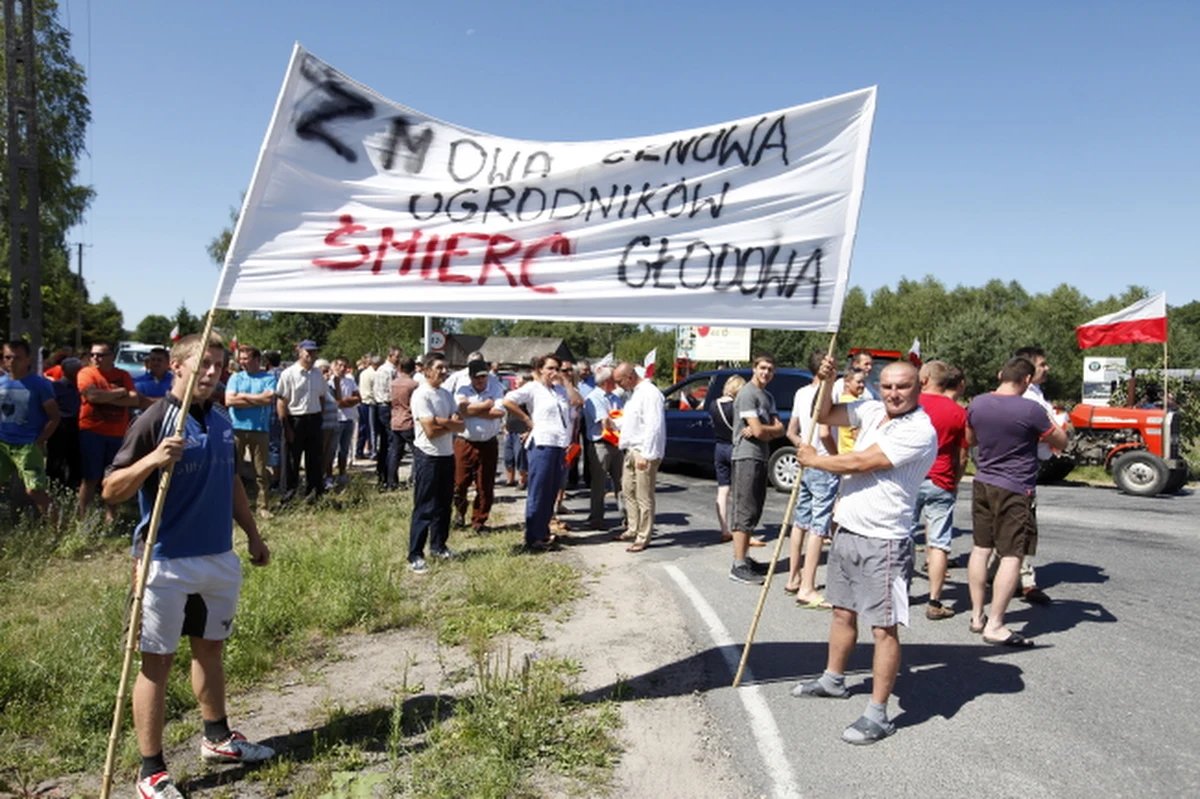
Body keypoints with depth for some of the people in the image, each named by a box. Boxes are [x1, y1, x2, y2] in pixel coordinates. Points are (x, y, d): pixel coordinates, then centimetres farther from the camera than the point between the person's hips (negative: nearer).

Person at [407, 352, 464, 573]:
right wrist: (451, 424, -6)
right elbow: (430, 432, -21)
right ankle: (415, 556, 4)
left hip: (447, 455, 8)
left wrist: (439, 421, -16)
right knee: (424, 508, -3)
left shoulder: (446, 395, 10)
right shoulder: (421, 395, -14)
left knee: (444, 505, 15)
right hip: (427, 457, -8)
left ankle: (438, 546, 30)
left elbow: (461, 425, 1)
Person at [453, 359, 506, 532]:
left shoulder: (496, 390, 1)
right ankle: (460, 510, 32)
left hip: (488, 444, 1)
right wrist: (487, 405, -10)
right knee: (460, 482, 2)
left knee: (485, 486, 4)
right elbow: (463, 409, -18)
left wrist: (473, 411, -13)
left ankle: (479, 521, 19)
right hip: (464, 443, 0)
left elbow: (499, 412, -15)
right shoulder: (462, 390, 0)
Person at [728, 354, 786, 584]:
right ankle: (739, 566, -9)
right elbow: (759, 430, -18)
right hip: (746, 457, -9)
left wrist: (763, 431, -12)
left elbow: (779, 429, 7)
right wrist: (773, 429, 1)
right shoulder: (747, 394, -11)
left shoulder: (768, 397, 17)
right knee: (744, 511, -10)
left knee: (754, 511, 12)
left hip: (761, 458, 9)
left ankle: (743, 558, 20)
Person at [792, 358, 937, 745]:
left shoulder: (918, 431, -19)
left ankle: (877, 715, 5)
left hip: (883, 543, -8)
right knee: (843, 611, 22)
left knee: (884, 628, -2)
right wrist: (826, 382, -1)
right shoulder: (872, 410, 5)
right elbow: (824, 416, 17)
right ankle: (833, 679, 40)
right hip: (847, 531, 8)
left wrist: (813, 459, -6)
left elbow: (858, 463, -20)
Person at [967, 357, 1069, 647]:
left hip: (982, 484, 6)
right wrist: (1051, 421, 13)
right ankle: (994, 626, -3)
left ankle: (977, 616, 22)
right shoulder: (1031, 410, -17)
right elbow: (1061, 441, -3)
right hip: (1016, 491, -6)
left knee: (981, 548, 14)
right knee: (1012, 556, -2)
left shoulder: (977, 403, 0)